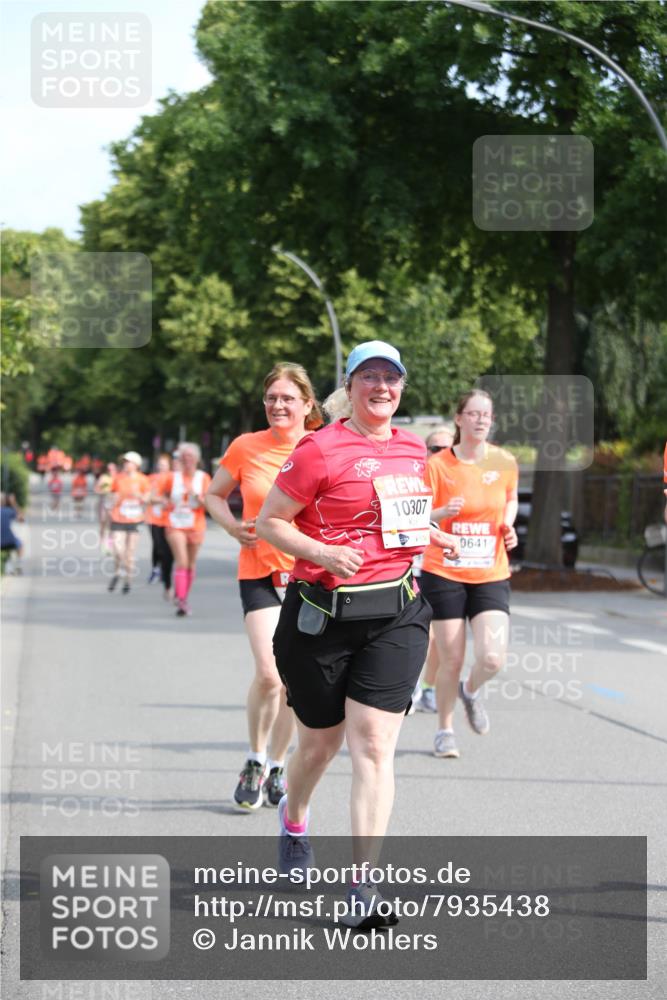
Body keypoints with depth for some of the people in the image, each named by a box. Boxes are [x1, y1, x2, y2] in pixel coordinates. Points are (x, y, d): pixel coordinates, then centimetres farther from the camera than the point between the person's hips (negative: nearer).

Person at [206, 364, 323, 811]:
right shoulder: (246, 448, -1)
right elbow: (215, 494, 13)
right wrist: (232, 526, -6)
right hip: (261, 572, -1)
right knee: (269, 673, -16)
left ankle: (277, 767, 25)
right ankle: (255, 761, 7)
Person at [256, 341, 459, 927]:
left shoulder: (413, 449, 12)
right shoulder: (321, 450, -7)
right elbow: (269, 522, -6)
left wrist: (432, 536, 17)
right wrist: (323, 553, -19)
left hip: (395, 614, 3)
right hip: (322, 613, -3)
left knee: (374, 746, -9)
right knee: (321, 742, 11)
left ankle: (363, 888, -10)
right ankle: (294, 819, 47)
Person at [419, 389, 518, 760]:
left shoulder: (505, 462, 2)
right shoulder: (437, 465, -7)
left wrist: (508, 525, 3)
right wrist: (441, 513, -27)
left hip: (491, 576, 2)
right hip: (444, 574, -2)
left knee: (492, 659, -13)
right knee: (451, 661, 0)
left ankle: (471, 692, 22)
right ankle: (445, 731, 23)